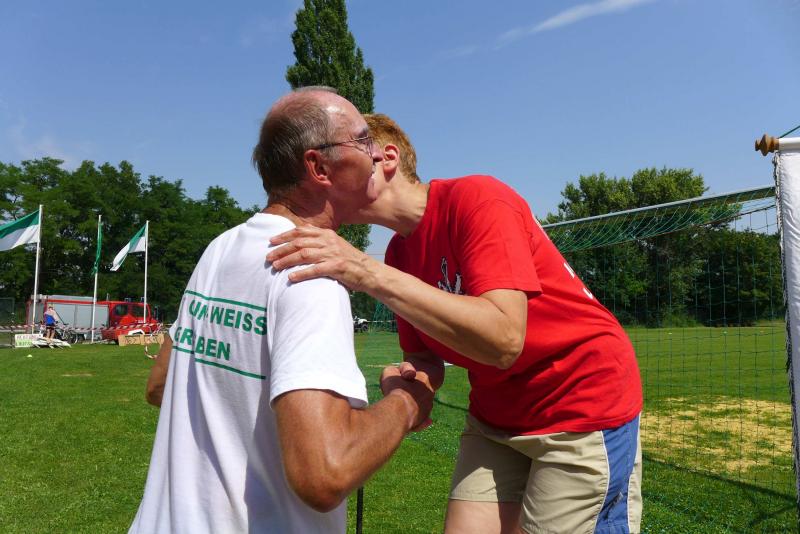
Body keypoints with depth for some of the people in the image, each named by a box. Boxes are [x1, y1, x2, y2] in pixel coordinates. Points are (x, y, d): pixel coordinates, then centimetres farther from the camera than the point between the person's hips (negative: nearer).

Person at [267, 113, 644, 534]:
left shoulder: (476, 198, -20)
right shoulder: (397, 254, 2)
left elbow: (504, 340, -32)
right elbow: (427, 362, 6)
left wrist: (371, 275, -36)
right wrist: (407, 380, -18)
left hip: (585, 408, -6)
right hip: (495, 416, 6)